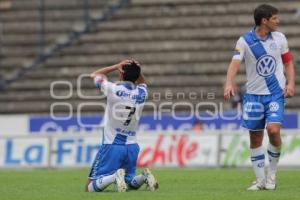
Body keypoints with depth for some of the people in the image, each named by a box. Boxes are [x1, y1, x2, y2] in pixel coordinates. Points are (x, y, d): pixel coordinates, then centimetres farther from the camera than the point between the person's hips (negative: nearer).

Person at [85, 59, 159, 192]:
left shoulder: (113, 89, -13)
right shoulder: (142, 93, 0)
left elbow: (95, 75, 7)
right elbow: (142, 81, 27)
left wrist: (117, 66, 0)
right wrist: (136, 69, 6)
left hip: (111, 145, -5)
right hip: (132, 146, 5)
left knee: (90, 188, -4)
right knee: (131, 183, 23)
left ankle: (114, 176, -29)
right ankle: (144, 177, -8)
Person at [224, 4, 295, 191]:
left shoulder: (279, 38, 2)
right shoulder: (245, 41, -7)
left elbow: (288, 62, 12)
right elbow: (235, 63, -18)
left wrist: (291, 83, -3)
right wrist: (229, 83, -35)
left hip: (276, 93, 0)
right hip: (254, 94, 0)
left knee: (273, 130, -18)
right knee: (255, 138, 3)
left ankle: (272, 174, 2)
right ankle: (261, 180, 14)